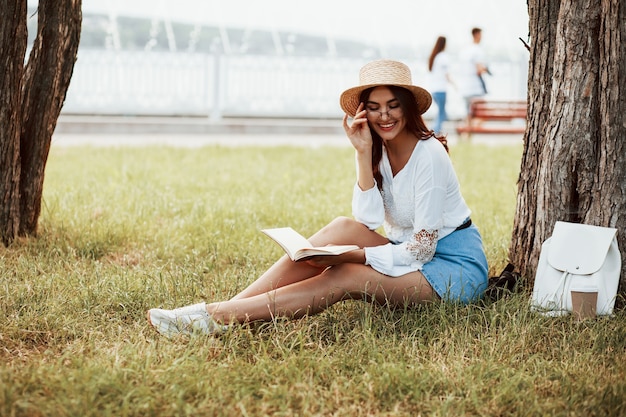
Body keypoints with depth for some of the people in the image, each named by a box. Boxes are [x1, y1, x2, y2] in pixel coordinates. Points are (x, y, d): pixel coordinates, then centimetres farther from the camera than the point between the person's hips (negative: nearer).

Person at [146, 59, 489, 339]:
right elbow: (369, 222, -12)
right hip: (412, 254, 6)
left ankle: (216, 317, -31)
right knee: (344, 227, -22)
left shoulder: (429, 155, -19)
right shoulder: (377, 150, 1)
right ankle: (222, 309, -26)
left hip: (456, 266, -6)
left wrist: (354, 256, -30)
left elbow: (422, 249, -20)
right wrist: (363, 154, -19)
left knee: (345, 278, -28)